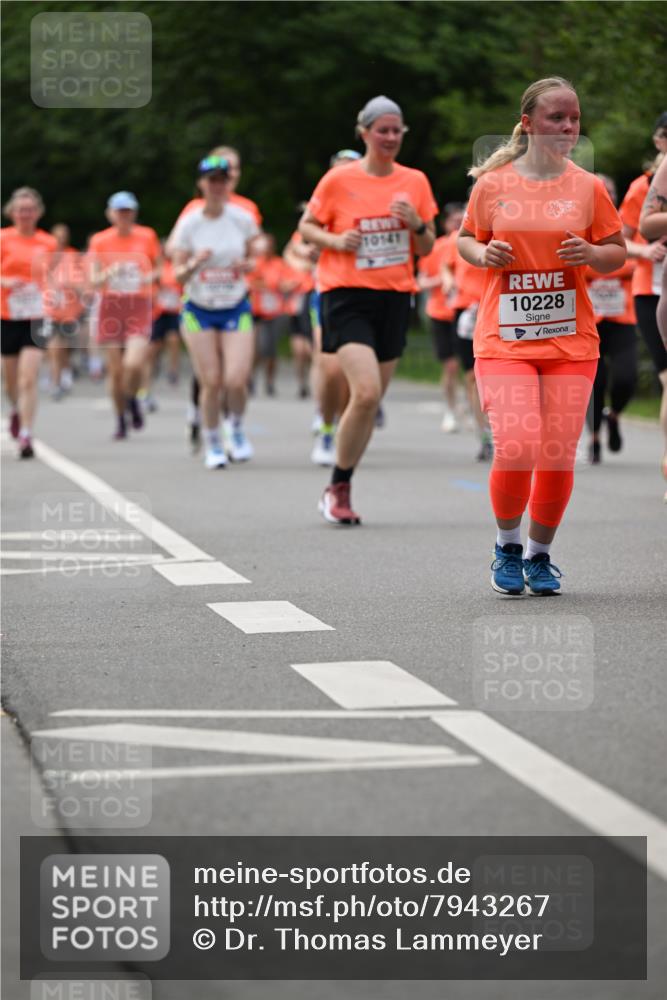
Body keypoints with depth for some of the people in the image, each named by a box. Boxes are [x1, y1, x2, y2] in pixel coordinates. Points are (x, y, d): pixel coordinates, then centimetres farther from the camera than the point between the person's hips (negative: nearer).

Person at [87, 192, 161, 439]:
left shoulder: (147, 236, 2)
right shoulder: (99, 241, 1)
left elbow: (159, 268, 14)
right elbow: (93, 281, -2)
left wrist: (150, 277, -8)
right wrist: (109, 274, -23)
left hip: (140, 307, -1)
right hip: (110, 307, 1)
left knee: (134, 364, -19)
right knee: (115, 370, 2)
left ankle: (132, 400, 13)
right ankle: (121, 419, 21)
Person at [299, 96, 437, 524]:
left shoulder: (415, 181, 7)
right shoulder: (339, 180, -3)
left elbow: (427, 249, 12)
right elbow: (307, 226, 7)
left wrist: (416, 224, -9)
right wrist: (336, 240, -12)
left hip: (395, 298, 4)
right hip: (347, 296, -4)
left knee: (373, 400, 7)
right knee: (366, 392, -20)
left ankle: (342, 489, 22)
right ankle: (337, 488, -4)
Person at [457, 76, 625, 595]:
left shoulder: (588, 187, 3)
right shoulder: (492, 183, 1)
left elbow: (618, 252, 10)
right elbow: (466, 238, 14)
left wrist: (591, 254, -11)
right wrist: (484, 253, -7)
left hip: (571, 340, 2)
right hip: (504, 338, -2)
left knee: (559, 456, 0)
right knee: (516, 448, -15)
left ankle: (540, 553, 22)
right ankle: (508, 546, 11)